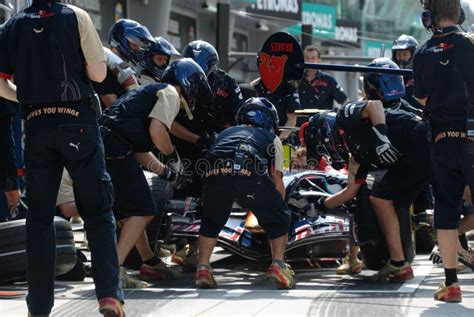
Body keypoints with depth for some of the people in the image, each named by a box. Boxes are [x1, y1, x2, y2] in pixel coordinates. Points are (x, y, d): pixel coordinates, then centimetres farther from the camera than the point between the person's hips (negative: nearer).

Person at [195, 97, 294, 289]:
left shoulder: (226, 133, 41)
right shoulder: (272, 139, 33)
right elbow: (277, 181, 31)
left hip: (215, 172, 3)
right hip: (251, 173, -3)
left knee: (211, 222, 27)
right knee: (279, 219, 19)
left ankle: (202, 268, 16)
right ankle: (278, 265, 7)